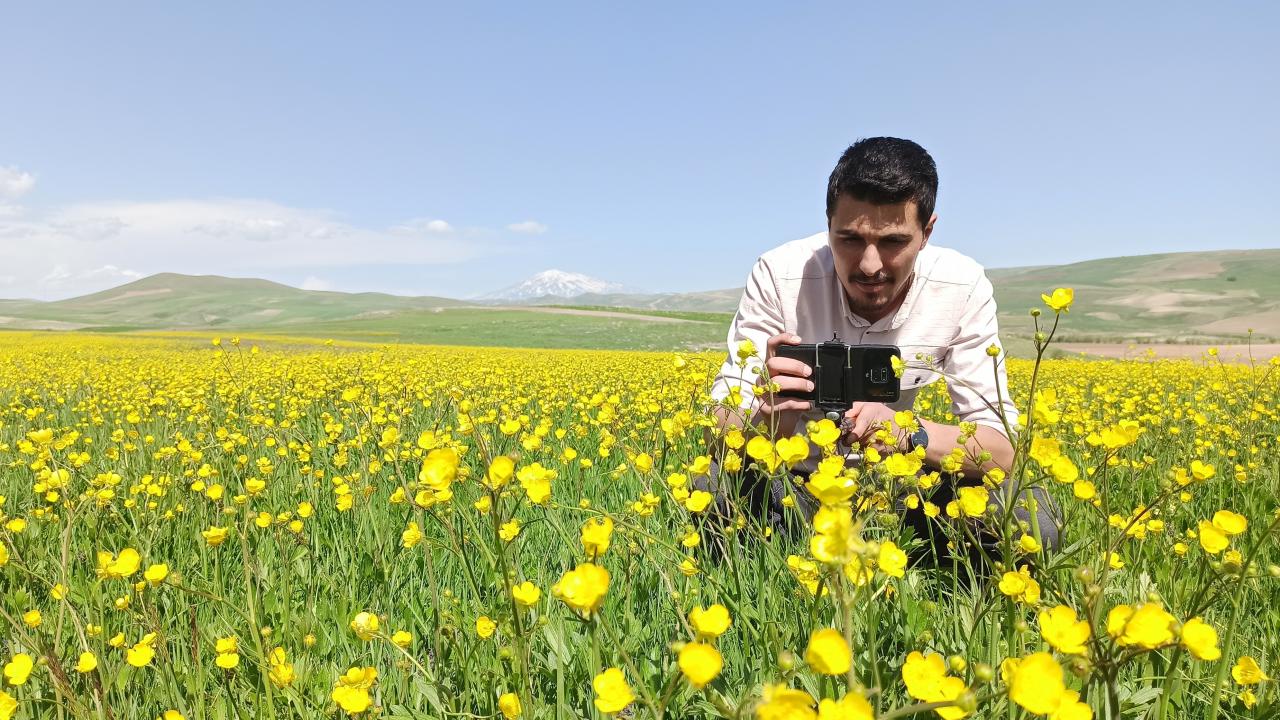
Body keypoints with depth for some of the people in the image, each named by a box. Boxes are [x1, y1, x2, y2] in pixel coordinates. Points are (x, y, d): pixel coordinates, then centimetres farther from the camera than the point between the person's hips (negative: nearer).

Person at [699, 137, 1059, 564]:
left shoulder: (963, 288, -19)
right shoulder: (780, 277, -24)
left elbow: (1001, 449, -18)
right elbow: (721, 436, -23)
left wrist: (908, 434, -39)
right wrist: (772, 417, -47)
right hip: (789, 478, -1)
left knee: (1030, 516, -24)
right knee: (708, 493, -34)